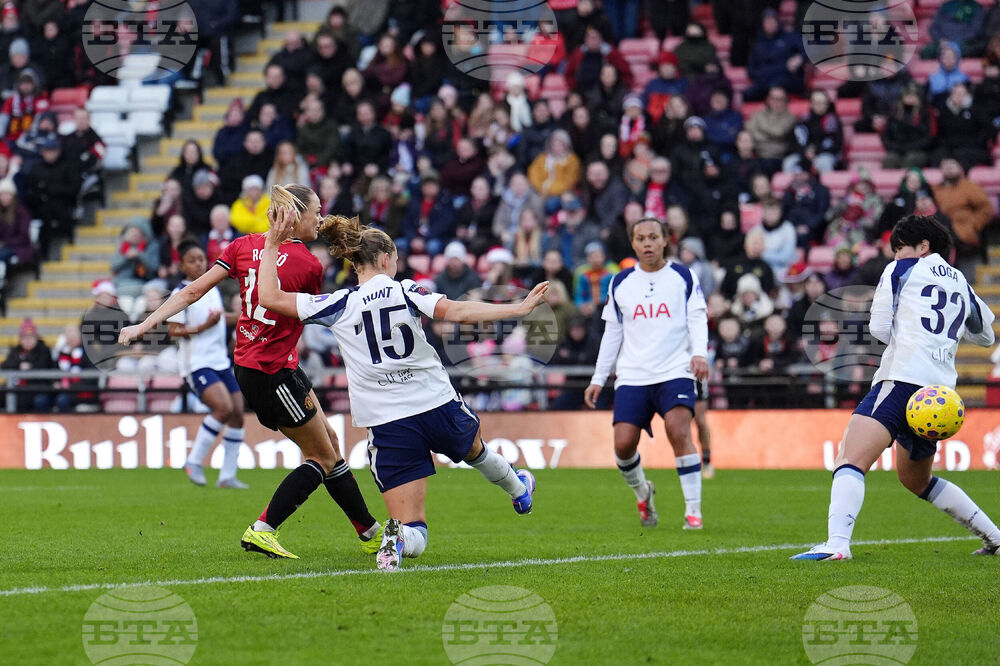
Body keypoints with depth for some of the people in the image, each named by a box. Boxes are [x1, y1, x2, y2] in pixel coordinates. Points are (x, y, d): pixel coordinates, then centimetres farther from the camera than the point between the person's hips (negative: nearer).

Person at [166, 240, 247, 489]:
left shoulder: (213, 288, 14)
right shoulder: (181, 294, -8)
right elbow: (173, 330, -13)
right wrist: (205, 326, -22)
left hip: (221, 361, 8)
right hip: (198, 363, -8)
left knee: (237, 414, 2)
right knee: (224, 407, -24)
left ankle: (227, 476, 8)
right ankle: (194, 461, -12)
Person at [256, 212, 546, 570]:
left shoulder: (339, 306, -4)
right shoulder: (406, 291, -5)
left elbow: (270, 297, -4)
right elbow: (455, 311, -18)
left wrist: (272, 244, 4)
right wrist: (519, 309, -17)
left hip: (388, 426, -1)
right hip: (439, 406, 1)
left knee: (413, 531, 2)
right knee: (473, 447, 38)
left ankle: (398, 538, -32)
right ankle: (518, 489, 62)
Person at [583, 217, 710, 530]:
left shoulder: (683, 277, 5)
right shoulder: (620, 283, 12)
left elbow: (697, 319, 4)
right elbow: (612, 332, 17)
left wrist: (699, 353, -15)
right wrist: (598, 379, 15)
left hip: (675, 372, -3)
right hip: (632, 376, 3)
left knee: (678, 431, -23)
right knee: (623, 443, -9)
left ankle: (693, 510, -16)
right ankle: (642, 493, 23)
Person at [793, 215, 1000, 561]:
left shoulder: (901, 270, 7)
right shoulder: (961, 283, 22)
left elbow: (879, 328, 7)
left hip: (902, 377, -7)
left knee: (849, 460, -21)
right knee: (916, 479, 27)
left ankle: (837, 543, -44)